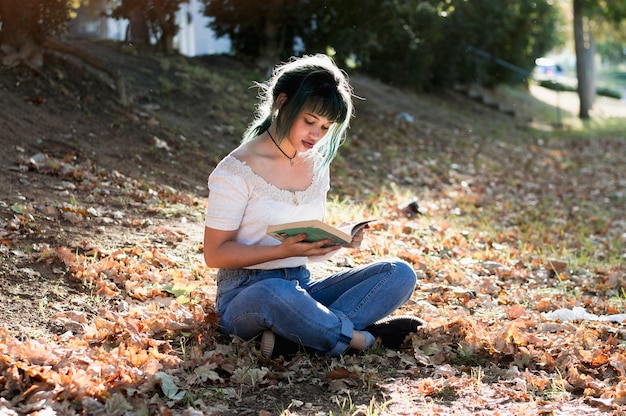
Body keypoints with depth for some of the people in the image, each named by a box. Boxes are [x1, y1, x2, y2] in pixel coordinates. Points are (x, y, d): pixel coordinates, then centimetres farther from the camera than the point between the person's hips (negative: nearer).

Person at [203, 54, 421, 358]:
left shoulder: (316, 167, 10)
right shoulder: (236, 171, -10)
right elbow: (215, 254, -12)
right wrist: (285, 250, -24)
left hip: (301, 287, 7)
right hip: (245, 295, -7)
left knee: (400, 274, -12)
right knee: (276, 293, -44)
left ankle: (295, 335, -27)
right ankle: (363, 338, -20)